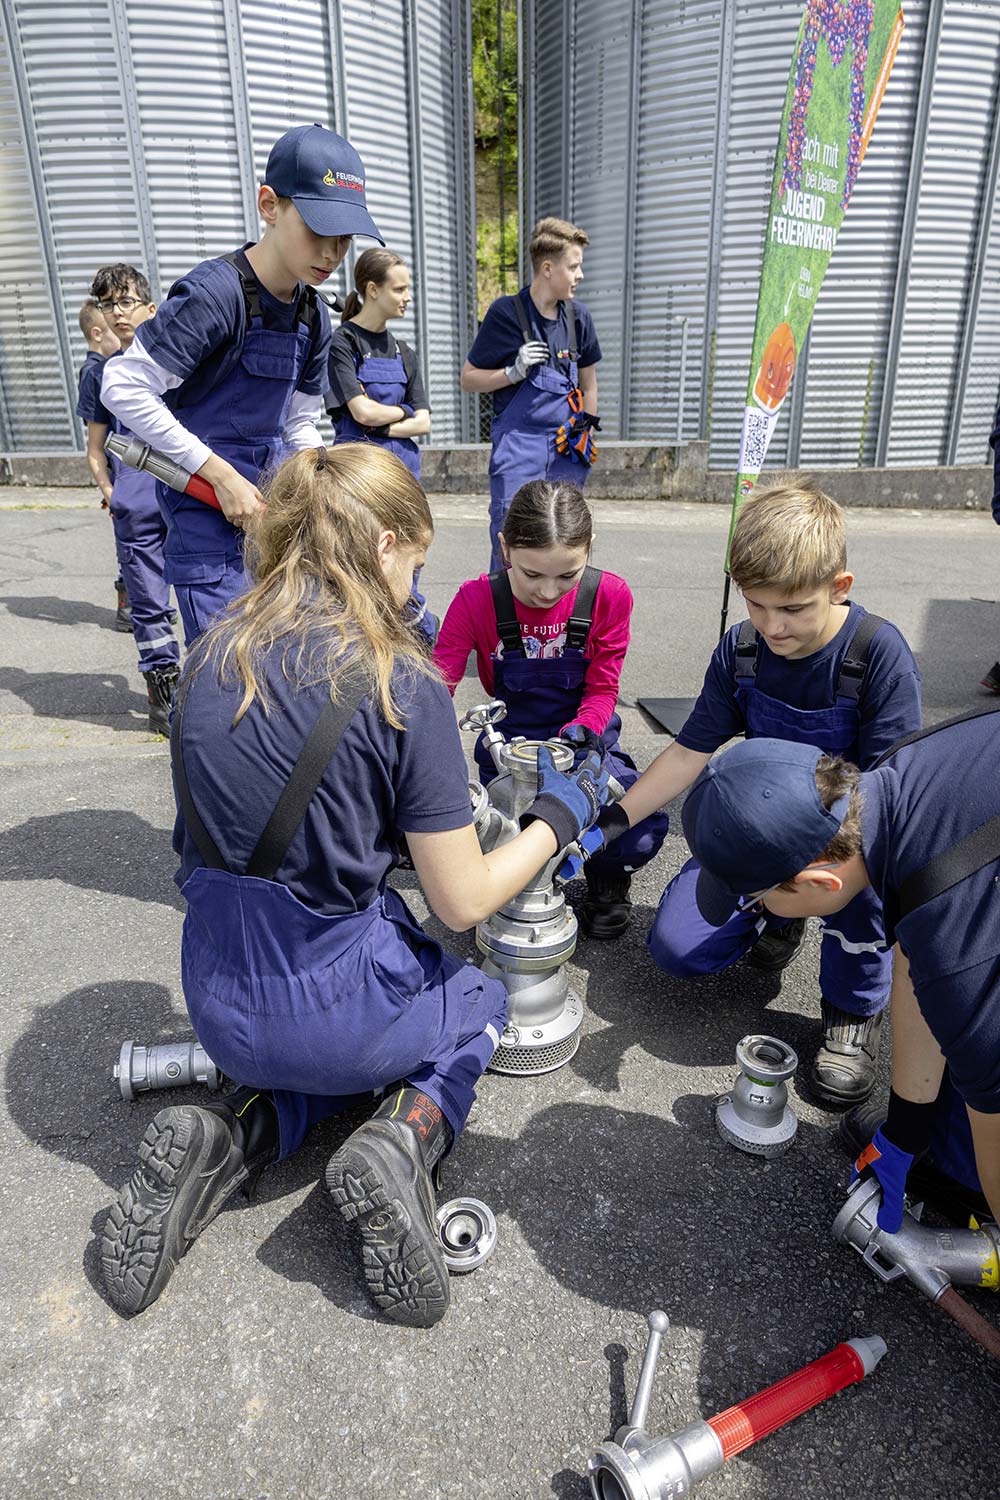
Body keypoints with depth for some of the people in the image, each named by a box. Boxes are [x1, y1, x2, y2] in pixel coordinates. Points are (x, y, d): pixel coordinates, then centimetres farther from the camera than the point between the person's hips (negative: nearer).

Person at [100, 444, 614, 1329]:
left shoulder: (212, 653, -1)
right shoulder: (400, 683, -19)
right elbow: (464, 903, -12)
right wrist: (560, 816, 3)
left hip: (220, 1010, 5)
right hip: (330, 1009, -5)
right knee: (479, 998, 28)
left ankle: (231, 1135, 9)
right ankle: (404, 1142, 0)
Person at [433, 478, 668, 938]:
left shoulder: (609, 595, -13)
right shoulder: (477, 599, -15)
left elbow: (602, 689, -7)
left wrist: (578, 733, -29)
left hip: (584, 738, 0)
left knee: (642, 830, -25)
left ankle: (607, 880, 13)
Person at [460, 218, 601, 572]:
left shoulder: (577, 316, 9)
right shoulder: (506, 312, -4)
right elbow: (468, 378, 0)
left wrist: (587, 436, 18)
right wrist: (514, 372, -14)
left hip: (567, 450, 5)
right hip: (518, 446, -4)